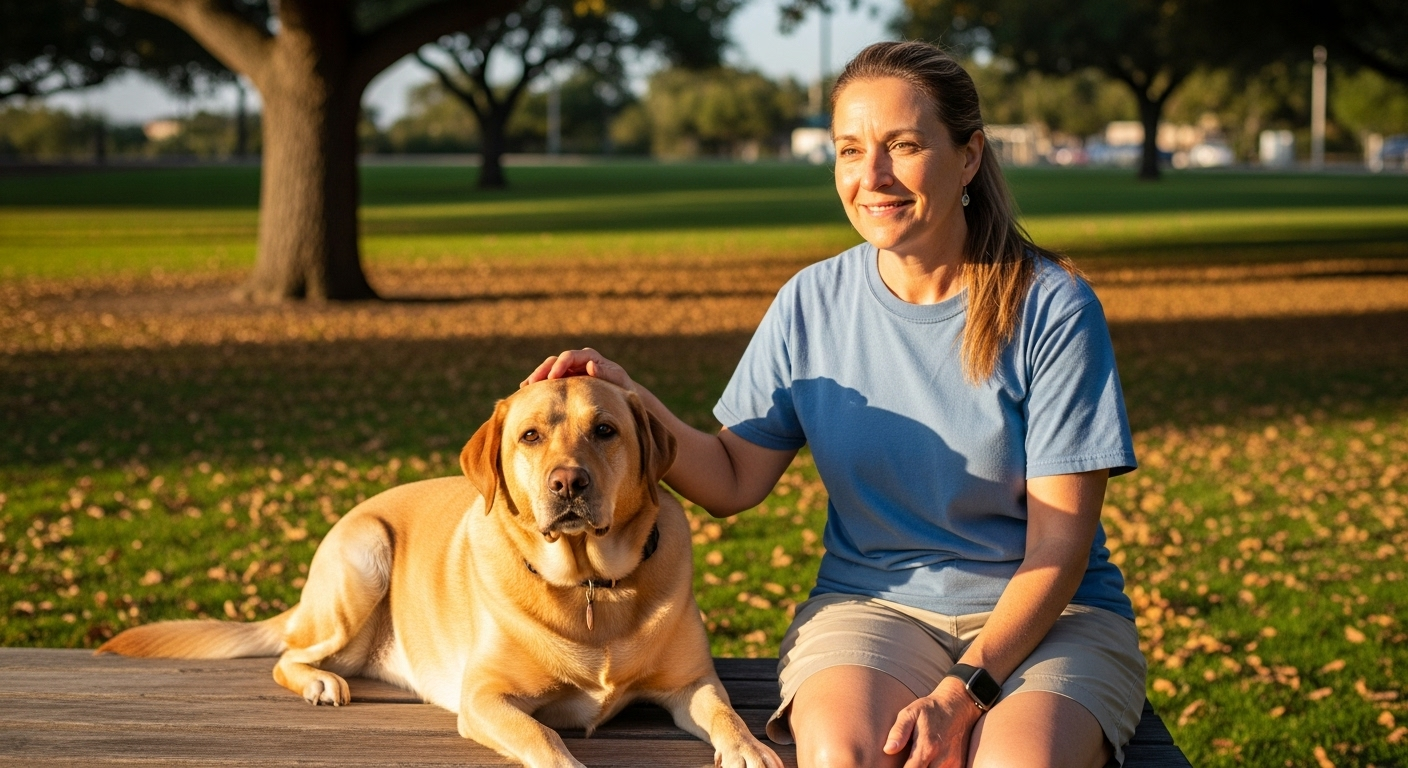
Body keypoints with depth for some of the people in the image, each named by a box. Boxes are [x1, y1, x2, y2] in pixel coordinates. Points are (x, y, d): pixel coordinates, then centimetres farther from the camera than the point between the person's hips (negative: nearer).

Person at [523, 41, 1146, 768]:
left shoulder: (1053, 308, -7)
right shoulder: (811, 304, 3)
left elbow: (1059, 542, -9)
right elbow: (733, 480, 9)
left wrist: (963, 693, -21)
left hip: (1048, 618, -2)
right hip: (872, 605, 2)